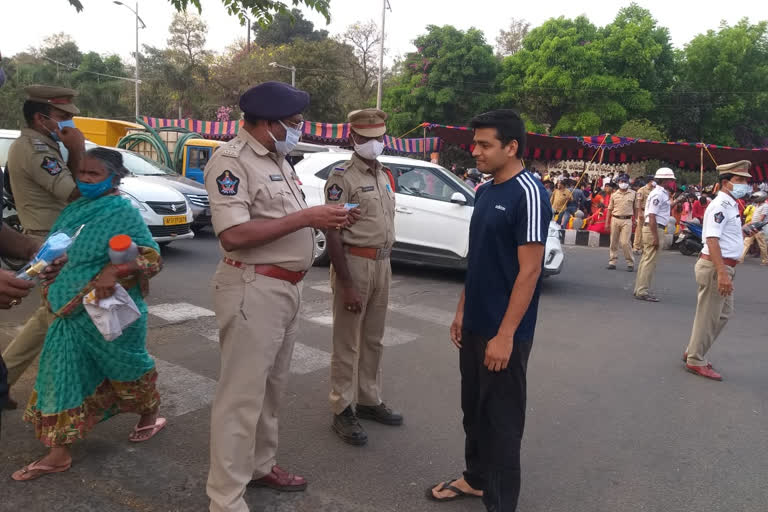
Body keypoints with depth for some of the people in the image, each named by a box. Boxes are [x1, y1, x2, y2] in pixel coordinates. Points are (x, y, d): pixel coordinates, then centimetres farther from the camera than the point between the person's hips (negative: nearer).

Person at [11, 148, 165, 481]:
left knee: (126, 368, 11)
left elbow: (152, 257, -17)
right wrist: (51, 289, 10)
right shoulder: (74, 211, 8)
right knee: (64, 377, 8)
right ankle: (58, 454, 18)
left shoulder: (125, 213, -13)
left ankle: (150, 418, 38)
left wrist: (114, 271, -30)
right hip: (71, 315, 7)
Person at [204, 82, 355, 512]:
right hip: (253, 290, -9)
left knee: (273, 387, 20)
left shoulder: (278, 160, 13)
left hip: (289, 287, 9)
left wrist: (322, 220, 2)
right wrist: (305, 218, -24)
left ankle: (261, 465, 37)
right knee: (242, 395, -1)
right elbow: (234, 234, -25)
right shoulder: (232, 160, -15)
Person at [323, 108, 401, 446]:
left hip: (382, 264, 8)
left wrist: (385, 263, 17)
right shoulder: (342, 177, -11)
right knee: (348, 343, 1)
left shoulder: (384, 176, 13)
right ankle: (342, 411, 13)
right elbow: (333, 234, -16)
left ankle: (369, 401, 30)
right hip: (355, 264, -7)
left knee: (373, 340, 16)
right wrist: (345, 285, -20)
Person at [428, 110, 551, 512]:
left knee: (502, 419, 6)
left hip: (503, 333, -8)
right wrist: (462, 311, 14)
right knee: (473, 409, 20)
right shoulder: (484, 192, 9)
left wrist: (505, 335, -20)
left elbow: (528, 271, -19)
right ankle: (476, 478, 39)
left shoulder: (528, 193, -16)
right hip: (474, 326, 8)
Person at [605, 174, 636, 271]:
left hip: (627, 220, -3)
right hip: (615, 219, 3)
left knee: (625, 242, -10)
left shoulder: (633, 194, 4)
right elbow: (610, 209, 10)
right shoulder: (614, 194, 8)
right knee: (613, 242, 7)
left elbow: (635, 208, 8)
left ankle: (630, 263, 2)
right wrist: (607, 222, 7)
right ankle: (612, 262, 16)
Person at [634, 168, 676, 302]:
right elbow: (652, 216, -22)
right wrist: (656, 237, -24)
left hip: (653, 229, 11)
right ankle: (643, 291, -5)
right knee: (650, 261, -8)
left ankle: (639, 290, 20)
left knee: (646, 260, 13)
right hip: (654, 229, -11)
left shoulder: (662, 194, 17)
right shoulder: (658, 194, -15)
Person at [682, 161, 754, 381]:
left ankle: (693, 352, 28)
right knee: (708, 316, 0)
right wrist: (722, 272, -30)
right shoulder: (720, 205, -16)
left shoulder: (730, 205, 15)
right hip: (715, 266, -10)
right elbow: (712, 239, -24)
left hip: (724, 266, 10)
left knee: (724, 313, 18)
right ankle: (696, 361, 12)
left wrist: (726, 270, 20)